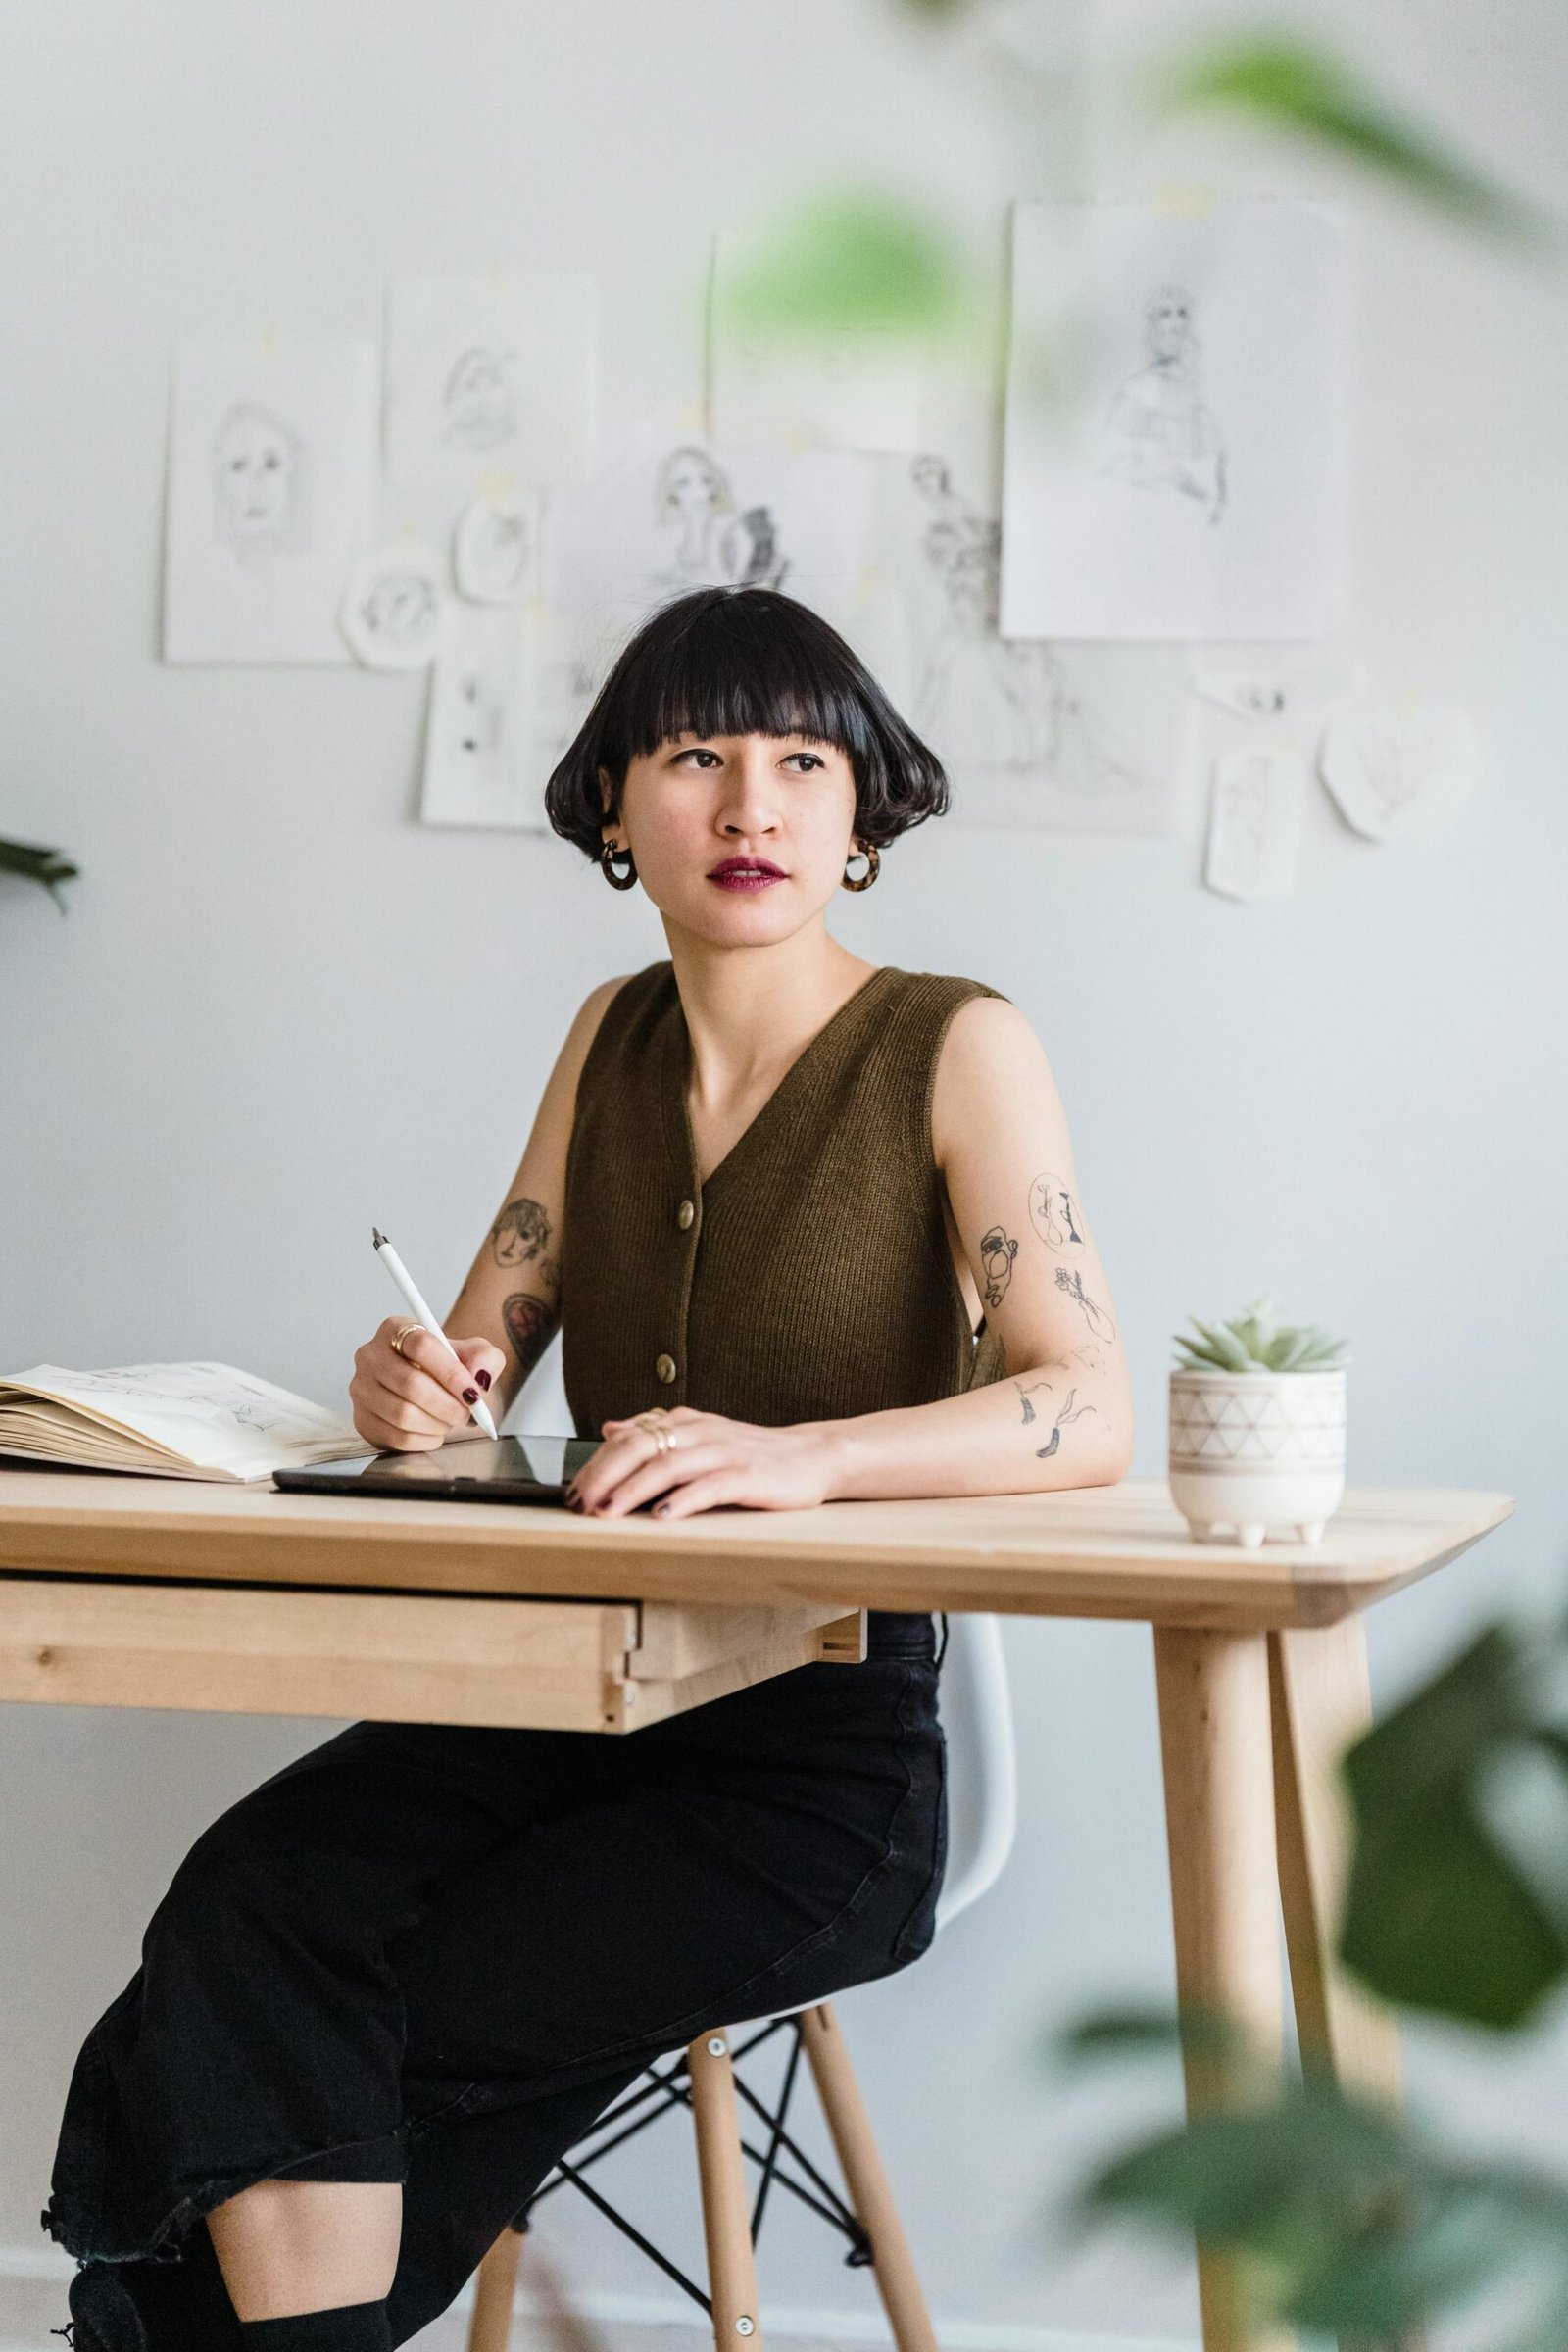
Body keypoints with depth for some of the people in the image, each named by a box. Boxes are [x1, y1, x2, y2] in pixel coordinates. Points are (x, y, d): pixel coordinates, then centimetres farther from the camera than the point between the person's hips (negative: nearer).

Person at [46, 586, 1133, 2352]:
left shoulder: (955, 1049, -6)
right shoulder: (616, 1038, 11)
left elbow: (1086, 1414, -17)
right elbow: (488, 1348, 13)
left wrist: (796, 1457, -34)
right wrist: (415, 1390, -13)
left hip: (823, 1754, -4)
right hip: (573, 1689, 5)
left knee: (368, 2026, -23)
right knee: (254, 1911, -25)